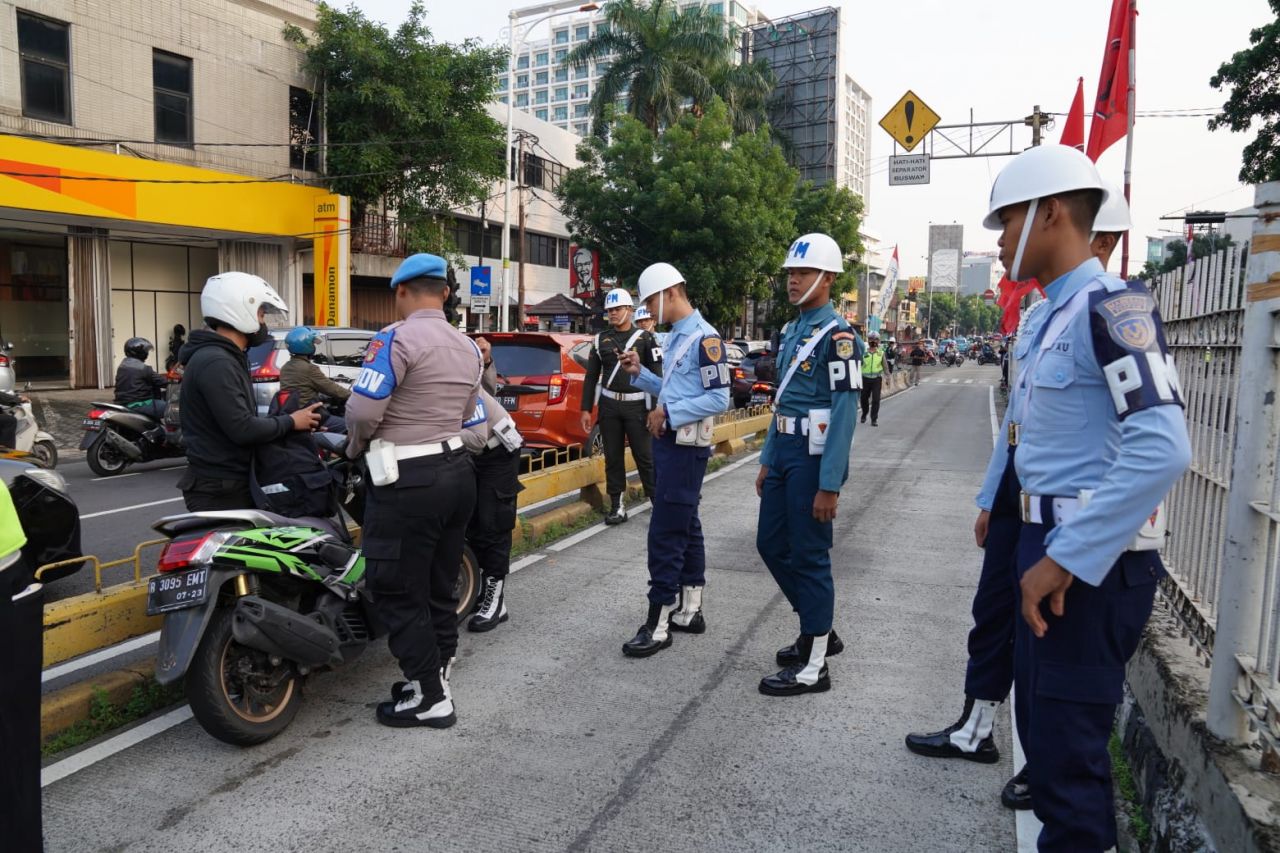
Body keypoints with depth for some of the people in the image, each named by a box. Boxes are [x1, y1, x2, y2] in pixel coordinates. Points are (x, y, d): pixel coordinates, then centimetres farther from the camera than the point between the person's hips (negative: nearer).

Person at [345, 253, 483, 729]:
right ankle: (436, 675, 30)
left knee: (399, 592, 3)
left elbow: (363, 408, -20)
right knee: (439, 586, 18)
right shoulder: (468, 348, 11)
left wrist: (356, 448, -1)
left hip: (407, 481, -8)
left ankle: (430, 697, 9)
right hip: (455, 470, 8)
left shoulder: (397, 338, -15)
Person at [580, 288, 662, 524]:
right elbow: (591, 376, 10)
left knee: (644, 457, -2)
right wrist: (586, 409, 5)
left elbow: (656, 375, -3)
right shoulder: (601, 340, 9)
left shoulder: (645, 338, 1)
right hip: (609, 405, 3)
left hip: (636, 405, -3)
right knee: (613, 458, 6)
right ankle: (618, 507, 14)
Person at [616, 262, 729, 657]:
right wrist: (640, 372, 7)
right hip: (668, 441, 10)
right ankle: (689, 610, 24)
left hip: (686, 446, -10)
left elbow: (719, 399, -19)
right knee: (685, 527, 15)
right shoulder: (675, 336, 14)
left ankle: (659, 622, 0)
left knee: (665, 533, -7)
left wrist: (667, 413, -18)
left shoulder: (704, 337, -15)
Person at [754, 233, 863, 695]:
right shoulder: (791, 331, 14)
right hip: (784, 450, 9)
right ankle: (818, 630, 32)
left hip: (814, 455, -9)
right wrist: (767, 462, 18)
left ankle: (813, 666, 12)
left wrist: (829, 485, -21)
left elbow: (844, 412, -18)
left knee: (809, 555, -1)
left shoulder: (837, 335, -13)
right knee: (771, 545, 14)